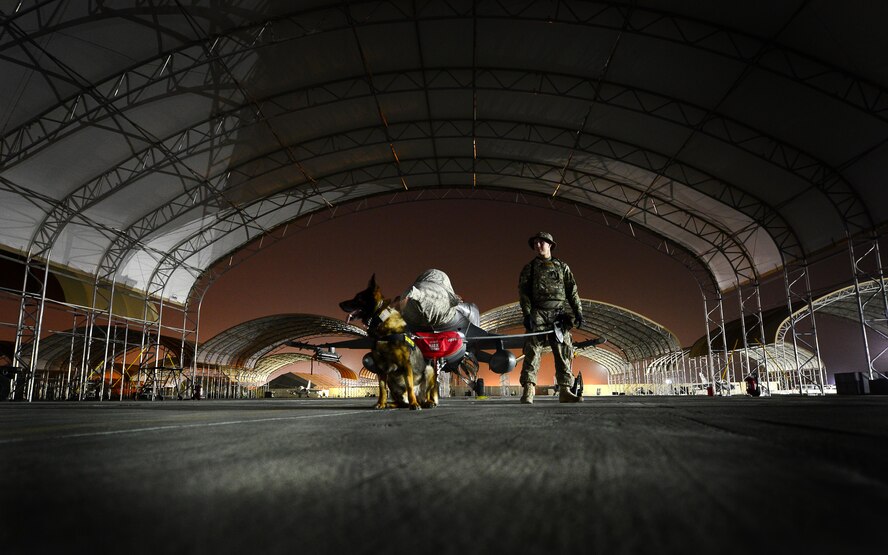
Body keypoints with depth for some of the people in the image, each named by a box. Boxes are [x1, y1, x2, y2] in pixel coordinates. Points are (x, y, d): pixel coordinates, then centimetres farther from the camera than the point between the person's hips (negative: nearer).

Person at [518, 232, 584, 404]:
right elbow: (523, 292, 5)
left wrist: (578, 312, 0)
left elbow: (572, 291, 12)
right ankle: (528, 391, -15)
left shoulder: (562, 267, 19)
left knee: (563, 352, -3)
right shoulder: (529, 268, 16)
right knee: (532, 351, -11)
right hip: (537, 313, -2)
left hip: (559, 313, 2)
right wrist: (527, 314, -9)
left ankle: (565, 391, -2)